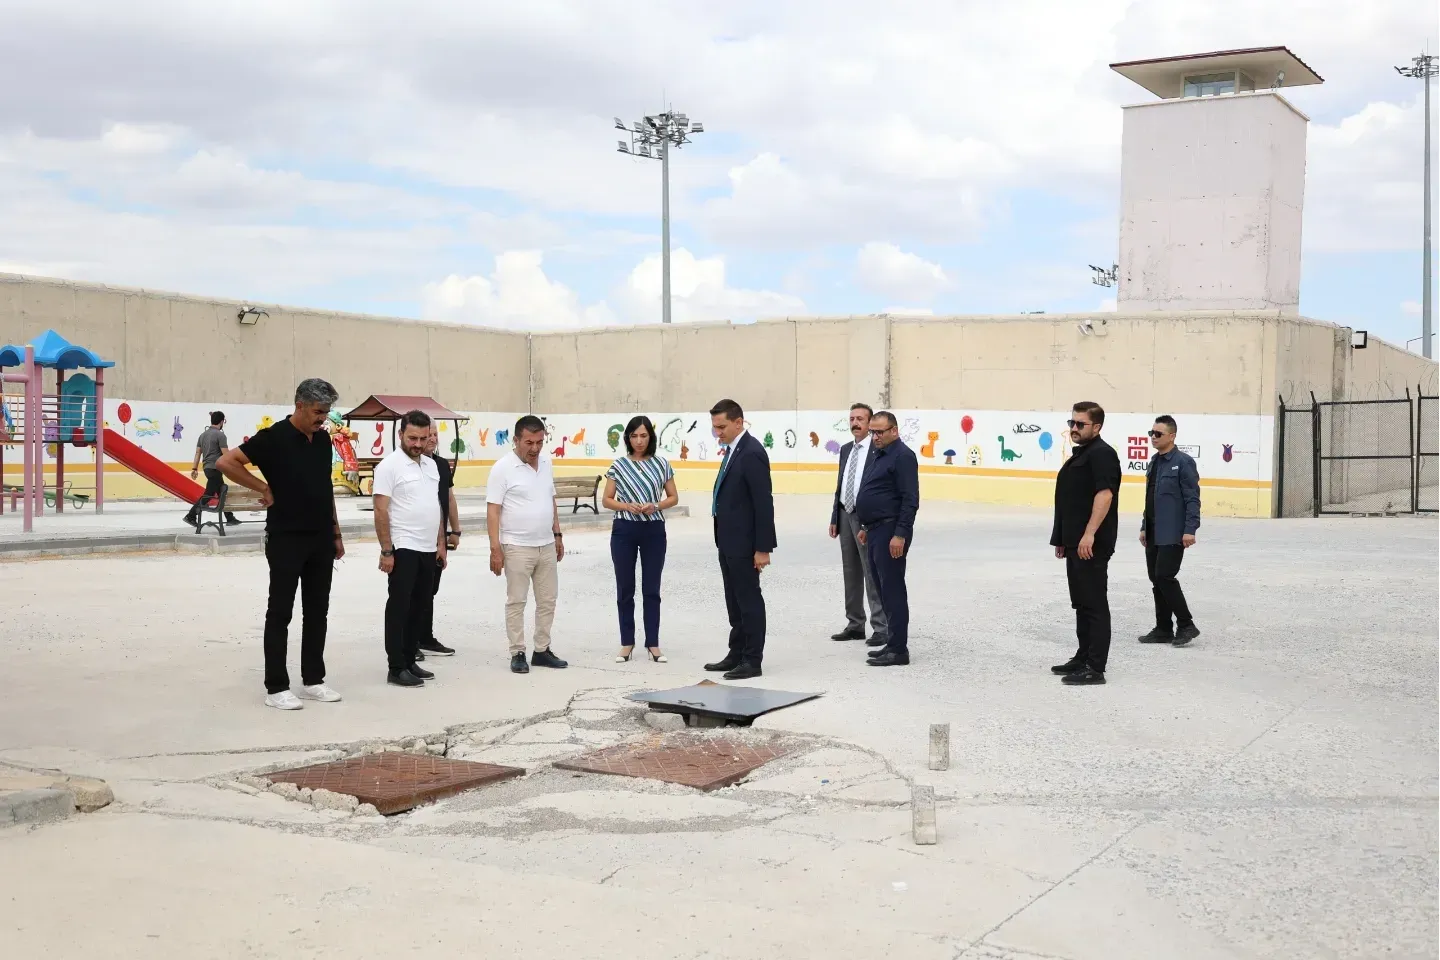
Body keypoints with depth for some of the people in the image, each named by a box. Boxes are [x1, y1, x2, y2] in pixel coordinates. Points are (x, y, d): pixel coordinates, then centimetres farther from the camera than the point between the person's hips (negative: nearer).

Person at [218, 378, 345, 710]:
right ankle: (276, 687, 4)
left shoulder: (323, 439, 9)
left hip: (321, 539, 6)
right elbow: (226, 462, -16)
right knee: (280, 612, 0)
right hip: (286, 539, -6)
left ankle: (313, 680, 19)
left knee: (317, 611, 11)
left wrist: (336, 533, 15)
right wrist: (264, 488, -13)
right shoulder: (274, 438, -12)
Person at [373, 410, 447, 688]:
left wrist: (440, 544, 14)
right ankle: (396, 668, 2)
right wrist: (386, 551, -17)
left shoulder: (431, 465, 12)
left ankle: (409, 661, 20)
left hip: (428, 550, 7)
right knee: (399, 609, -2)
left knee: (420, 608, 11)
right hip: (403, 550, -7)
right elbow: (381, 511, -14)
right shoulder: (389, 466, -11)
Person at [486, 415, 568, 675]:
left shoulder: (545, 464, 7)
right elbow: (493, 511, -14)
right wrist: (495, 549, -18)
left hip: (546, 546, 6)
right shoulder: (503, 468, -12)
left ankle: (542, 650, 21)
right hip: (517, 547, -6)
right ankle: (517, 653, 10)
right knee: (516, 602, 2)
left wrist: (558, 535, 16)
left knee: (548, 600, 11)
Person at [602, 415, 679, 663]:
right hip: (624, 531, 0)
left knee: (652, 590, 5)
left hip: (654, 531, 0)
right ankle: (627, 643, 17)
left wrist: (655, 506, -12)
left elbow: (673, 497, 6)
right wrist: (627, 506, -15)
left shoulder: (661, 464, 1)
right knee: (625, 589, 6)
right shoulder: (618, 465, -1)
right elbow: (606, 500, 3)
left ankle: (653, 644, 13)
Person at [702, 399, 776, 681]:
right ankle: (737, 654, 24)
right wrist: (722, 540, 16)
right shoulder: (733, 450, 11)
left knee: (749, 600, -1)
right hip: (729, 540, 10)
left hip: (744, 542, -10)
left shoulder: (752, 453, -18)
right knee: (735, 601, 15)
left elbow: (764, 503, -20)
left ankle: (753, 660, 7)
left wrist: (763, 548, -21)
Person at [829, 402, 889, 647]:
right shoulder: (845, 450, 14)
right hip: (845, 515, 8)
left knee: (872, 574, -6)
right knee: (851, 573, 12)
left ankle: (880, 628, -3)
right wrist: (834, 518, 13)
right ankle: (855, 625, 20)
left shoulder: (879, 450, -9)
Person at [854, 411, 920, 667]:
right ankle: (894, 643, 18)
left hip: (891, 533, -10)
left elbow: (910, 500, -18)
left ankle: (899, 649, -4)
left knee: (892, 589, -7)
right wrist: (866, 527, 21)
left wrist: (900, 534, -23)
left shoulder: (903, 456, -12)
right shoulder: (880, 456, 17)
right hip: (876, 531, 10)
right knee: (884, 589, 12)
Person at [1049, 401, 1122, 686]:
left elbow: (1105, 494, -23)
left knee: (1094, 603, -7)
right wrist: (1062, 538, 23)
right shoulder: (1079, 454, 19)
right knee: (1082, 602, 16)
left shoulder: (1102, 453, -12)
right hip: (1075, 542, 10)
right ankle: (1084, 657, 25)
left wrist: (1089, 534, -29)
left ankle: (1095, 668, -5)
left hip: (1092, 544, -10)